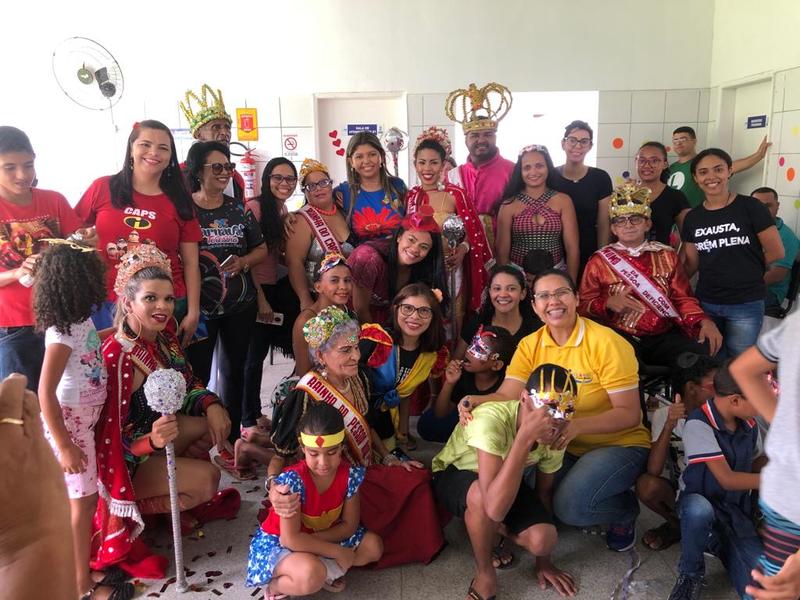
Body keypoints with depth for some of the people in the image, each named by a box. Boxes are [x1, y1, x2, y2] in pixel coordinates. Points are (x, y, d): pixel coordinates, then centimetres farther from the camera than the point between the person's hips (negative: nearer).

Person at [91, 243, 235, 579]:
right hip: (125, 458, -8)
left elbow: (188, 384, 6)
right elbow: (110, 437, -26)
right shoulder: (118, 357, -29)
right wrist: (153, 441, -45)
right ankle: (130, 515, 0)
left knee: (216, 420, -2)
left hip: (155, 430, 8)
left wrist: (212, 405, -14)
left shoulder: (164, 334, -5)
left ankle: (181, 499, 10)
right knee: (207, 477, -22)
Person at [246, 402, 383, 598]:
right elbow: (291, 540, -31)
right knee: (310, 576, -35)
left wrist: (312, 539, -23)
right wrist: (338, 552, -26)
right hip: (277, 543, -6)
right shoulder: (292, 480, -32)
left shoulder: (351, 474, -18)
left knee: (373, 546, -9)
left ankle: (323, 572, -6)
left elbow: (350, 525, -9)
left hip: (321, 538, 6)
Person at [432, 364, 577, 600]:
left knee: (544, 540, -21)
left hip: (504, 478, 5)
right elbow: (495, 508, -48)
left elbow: (544, 490, -2)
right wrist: (525, 437, -53)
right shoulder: (491, 420, -40)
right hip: (454, 475, -4)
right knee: (481, 495, -40)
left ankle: (494, 530, 13)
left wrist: (543, 559, 1)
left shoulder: (555, 435, -19)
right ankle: (485, 575, -12)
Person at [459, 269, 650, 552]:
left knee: (570, 505, -28)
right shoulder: (530, 345, -2)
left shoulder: (606, 343, -17)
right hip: (564, 447, 4)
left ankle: (625, 509, 6)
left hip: (620, 444, -4)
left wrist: (577, 426, -36)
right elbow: (506, 396, -11)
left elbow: (630, 414, -19)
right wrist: (475, 400, -35)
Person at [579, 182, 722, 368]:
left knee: (705, 352, -26)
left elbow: (683, 298, 9)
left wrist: (704, 320, -10)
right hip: (620, 338, -2)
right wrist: (608, 303, -15)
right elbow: (583, 305, 5)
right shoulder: (599, 261, 8)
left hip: (664, 337, 2)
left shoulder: (666, 256, 15)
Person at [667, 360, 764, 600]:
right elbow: (727, 479, -17)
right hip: (700, 504, -3)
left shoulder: (750, 424, 2)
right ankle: (690, 574, -12)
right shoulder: (699, 423, -18)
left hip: (737, 511, 4)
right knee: (698, 510, -42)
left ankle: (716, 543, 10)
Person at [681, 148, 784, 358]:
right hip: (705, 303, 3)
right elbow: (691, 264, 6)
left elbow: (775, 253, -5)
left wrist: (745, 267, 5)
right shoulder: (692, 218, 4)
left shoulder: (750, 207, -8)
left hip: (746, 305, -3)